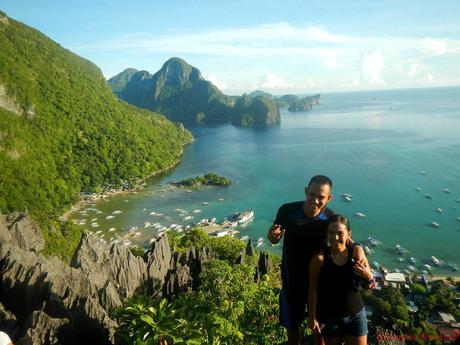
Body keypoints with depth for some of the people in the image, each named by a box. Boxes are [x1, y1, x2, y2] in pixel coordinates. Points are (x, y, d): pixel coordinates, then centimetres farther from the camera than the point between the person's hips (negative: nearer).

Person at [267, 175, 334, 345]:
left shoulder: (330, 217, -19)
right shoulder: (287, 210, -22)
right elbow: (274, 239, -7)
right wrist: (272, 236, -31)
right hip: (291, 278, 0)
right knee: (292, 323, 20)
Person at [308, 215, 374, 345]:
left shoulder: (356, 251, -15)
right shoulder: (320, 258, -21)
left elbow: (370, 287, -4)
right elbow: (313, 289, -10)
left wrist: (368, 277, -26)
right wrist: (312, 317, -4)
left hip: (356, 315, 2)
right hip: (329, 317, -1)